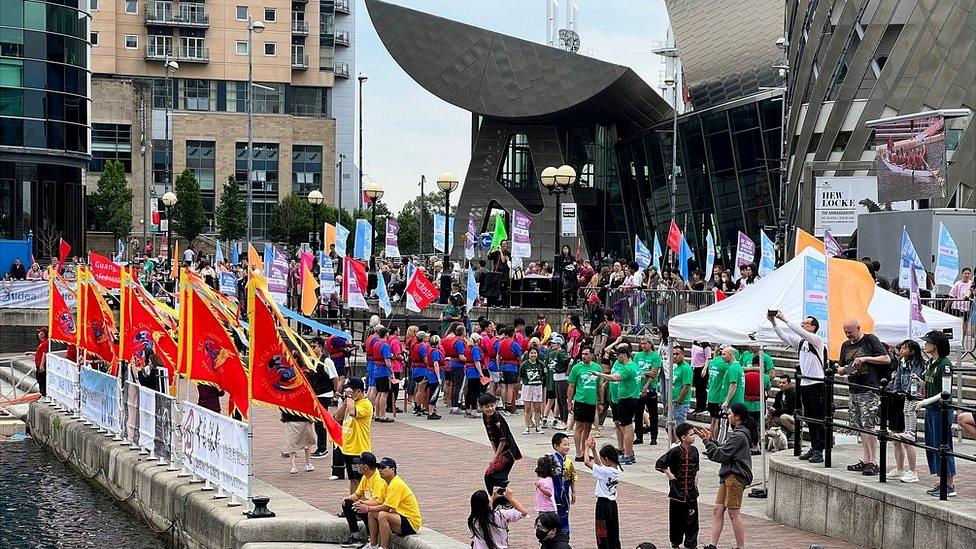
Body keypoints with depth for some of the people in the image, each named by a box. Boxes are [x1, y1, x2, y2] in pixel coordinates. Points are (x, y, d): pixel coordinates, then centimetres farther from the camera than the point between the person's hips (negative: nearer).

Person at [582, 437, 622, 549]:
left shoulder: (605, 471, -21)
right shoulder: (617, 470, 3)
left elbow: (587, 462, -19)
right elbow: (599, 464, 17)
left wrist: (587, 447, -5)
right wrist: (593, 449, 13)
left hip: (603, 503, -8)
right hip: (612, 503, 8)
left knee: (602, 535, -1)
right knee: (613, 533, 14)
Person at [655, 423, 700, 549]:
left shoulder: (694, 451, 3)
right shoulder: (675, 451, -13)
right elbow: (660, 464, -9)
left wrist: (696, 481, 11)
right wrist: (669, 475, -9)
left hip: (691, 492, 4)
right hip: (677, 491, -4)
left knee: (691, 518, 2)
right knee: (676, 519, 6)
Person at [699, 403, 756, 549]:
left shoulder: (739, 435, -14)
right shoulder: (738, 433, 19)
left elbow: (721, 455, -16)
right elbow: (722, 451, 20)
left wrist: (707, 441, -7)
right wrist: (711, 440, 11)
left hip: (735, 477, -10)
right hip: (729, 476, 10)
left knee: (734, 513, -5)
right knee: (717, 510, 6)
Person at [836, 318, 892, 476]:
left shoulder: (871, 340, -3)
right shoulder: (845, 346, 16)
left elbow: (887, 359, -7)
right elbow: (841, 369, 22)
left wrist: (865, 358, -15)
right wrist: (843, 370, -2)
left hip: (870, 390, -7)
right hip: (854, 391, 7)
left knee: (868, 426, -11)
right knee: (860, 427, 8)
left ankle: (873, 463, -7)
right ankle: (865, 460, 13)